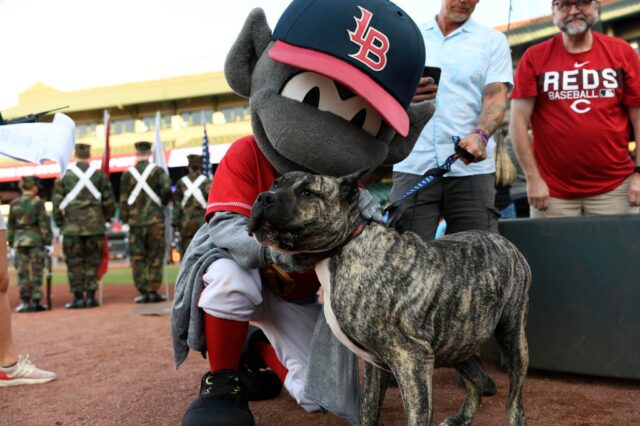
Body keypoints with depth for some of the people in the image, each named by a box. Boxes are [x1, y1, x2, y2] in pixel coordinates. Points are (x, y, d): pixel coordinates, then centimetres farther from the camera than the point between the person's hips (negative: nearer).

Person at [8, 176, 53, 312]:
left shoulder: (14, 203, 6)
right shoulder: (38, 202, -5)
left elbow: (11, 225, 9)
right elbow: (44, 223, -7)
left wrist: (11, 243, 15)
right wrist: (47, 243, -3)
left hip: (19, 240, 3)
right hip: (36, 240, -3)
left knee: (22, 272, 6)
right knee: (36, 271, 1)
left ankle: (25, 302, 6)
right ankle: (36, 301, 2)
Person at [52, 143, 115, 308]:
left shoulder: (64, 176, 1)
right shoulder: (99, 175, 1)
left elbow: (57, 202, 4)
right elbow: (108, 200, 4)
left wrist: (59, 223, 15)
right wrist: (107, 217, 21)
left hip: (72, 227, 0)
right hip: (94, 226, 1)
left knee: (74, 262, 5)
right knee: (92, 262, 7)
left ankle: (78, 297, 6)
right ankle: (91, 296, 7)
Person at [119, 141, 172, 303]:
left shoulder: (127, 174, 3)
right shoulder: (158, 171, -1)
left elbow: (123, 199, 4)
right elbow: (166, 190, -14)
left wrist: (124, 218, 15)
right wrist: (163, 203, 7)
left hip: (135, 221, 1)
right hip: (155, 220, -1)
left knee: (138, 258, 6)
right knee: (155, 257, 5)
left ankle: (143, 292, 4)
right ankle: (153, 291, 4)